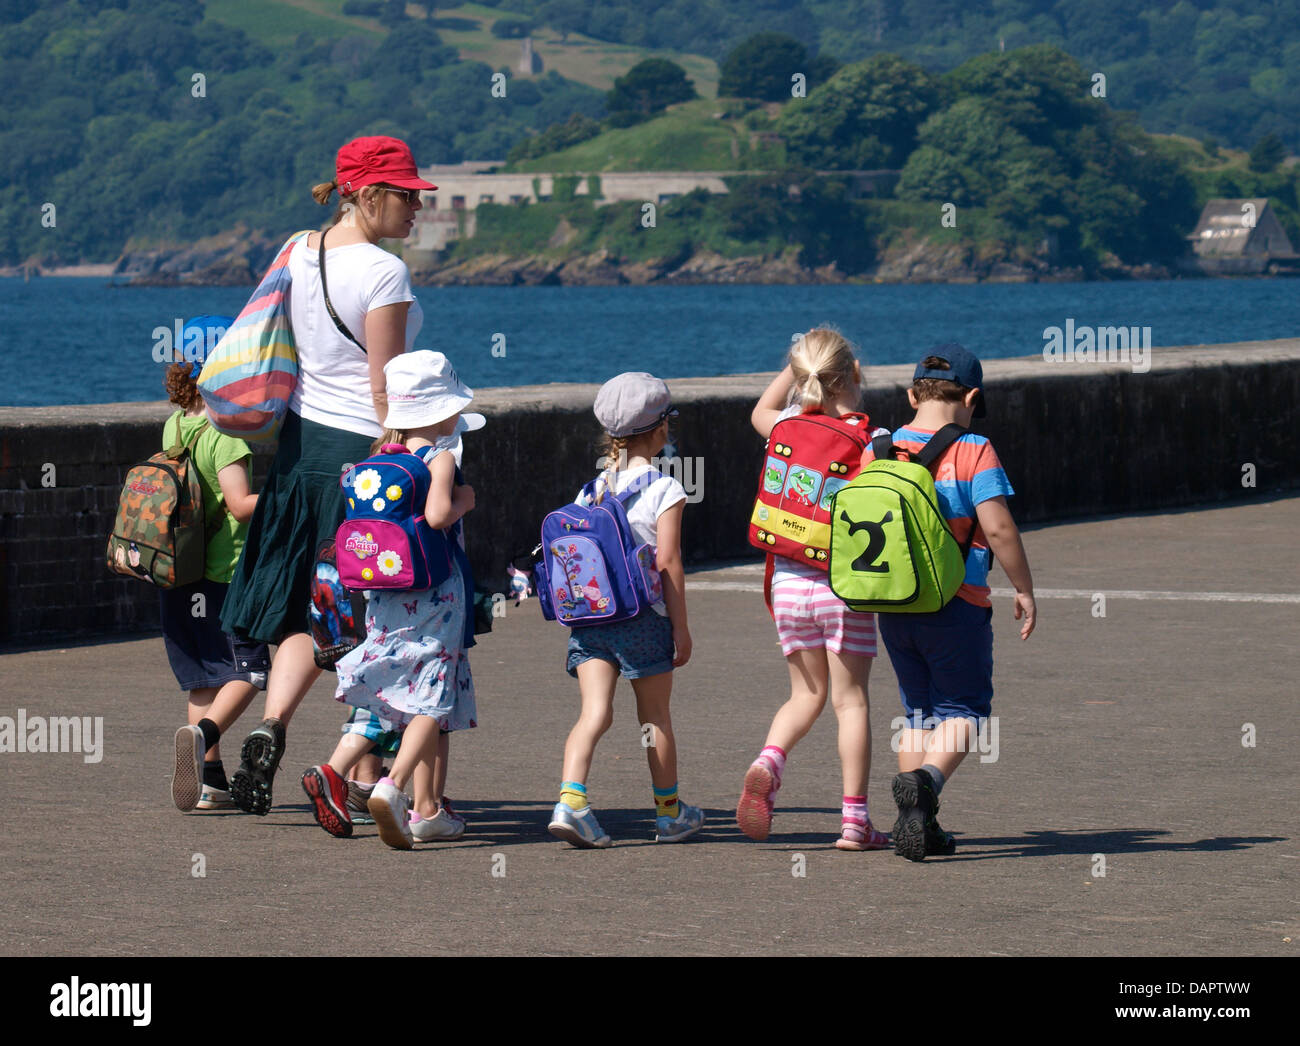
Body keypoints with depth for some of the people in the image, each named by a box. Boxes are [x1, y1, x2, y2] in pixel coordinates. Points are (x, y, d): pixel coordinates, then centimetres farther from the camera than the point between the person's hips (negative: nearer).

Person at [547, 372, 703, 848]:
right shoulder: (664, 490, -7)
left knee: (595, 711, -2)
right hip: (644, 616, -4)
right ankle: (669, 812, 24)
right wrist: (681, 628, -4)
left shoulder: (593, 488, 9)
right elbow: (668, 564, -9)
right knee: (655, 717, 10)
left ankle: (570, 798, -23)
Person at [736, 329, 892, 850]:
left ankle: (769, 760, -11)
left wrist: (797, 364, 24)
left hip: (789, 581, 3)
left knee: (807, 693, 18)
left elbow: (760, 411, 26)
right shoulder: (874, 440, -8)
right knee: (850, 698, 5)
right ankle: (854, 818, 4)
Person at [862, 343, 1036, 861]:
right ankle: (926, 780, -22)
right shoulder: (973, 451, -10)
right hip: (956, 604, -5)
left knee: (919, 709, 18)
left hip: (892, 604, 5)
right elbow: (998, 529, -16)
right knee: (963, 707, 7)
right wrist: (1025, 590, -5)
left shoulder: (876, 452, 3)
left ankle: (916, 823, 11)